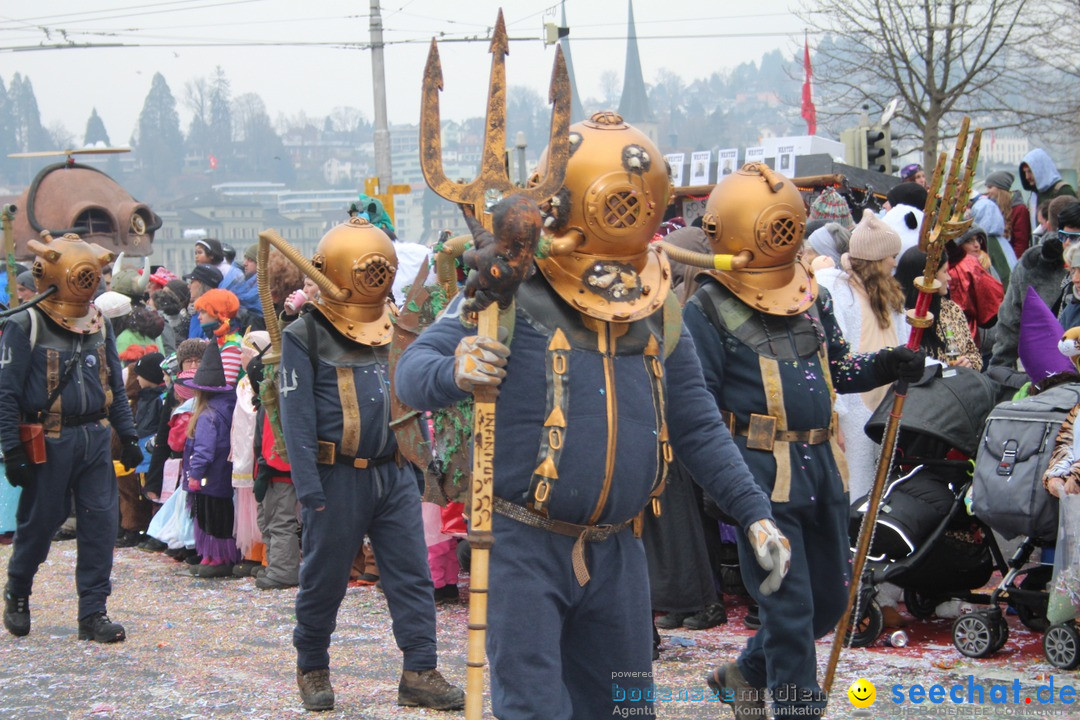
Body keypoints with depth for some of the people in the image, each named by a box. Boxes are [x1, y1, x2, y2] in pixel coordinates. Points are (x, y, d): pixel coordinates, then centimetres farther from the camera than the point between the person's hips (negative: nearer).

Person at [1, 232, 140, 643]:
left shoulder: (98, 324, 9)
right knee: (39, 523, 6)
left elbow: (115, 386, 17)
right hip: (49, 443, -5)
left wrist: (128, 436, 14)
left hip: (94, 438, 5)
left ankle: (93, 612, 5)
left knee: (101, 521, -2)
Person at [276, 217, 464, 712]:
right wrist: (309, 491, -14)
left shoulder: (393, 331, 12)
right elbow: (297, 420, -9)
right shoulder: (306, 337, -4)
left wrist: (416, 466, 14)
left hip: (394, 476, 5)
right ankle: (312, 668, 22)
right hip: (338, 479, -5)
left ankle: (420, 673, 3)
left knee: (413, 577, 0)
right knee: (324, 579, 6)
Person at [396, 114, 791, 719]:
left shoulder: (657, 312, 7)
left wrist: (755, 513, 10)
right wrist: (453, 373, -35)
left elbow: (698, 427, 16)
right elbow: (413, 369, -12)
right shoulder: (511, 293, -10)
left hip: (615, 553, 5)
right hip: (523, 548, -5)